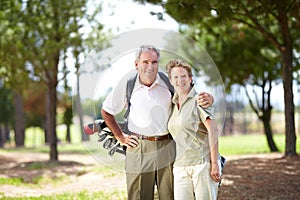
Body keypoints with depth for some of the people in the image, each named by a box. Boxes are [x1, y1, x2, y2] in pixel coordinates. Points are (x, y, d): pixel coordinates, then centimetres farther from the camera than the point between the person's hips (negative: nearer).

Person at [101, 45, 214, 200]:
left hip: (167, 148, 1)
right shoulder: (126, 84, -1)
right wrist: (120, 137, 8)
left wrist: (208, 99, -18)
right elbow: (106, 111, 13)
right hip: (138, 149, -1)